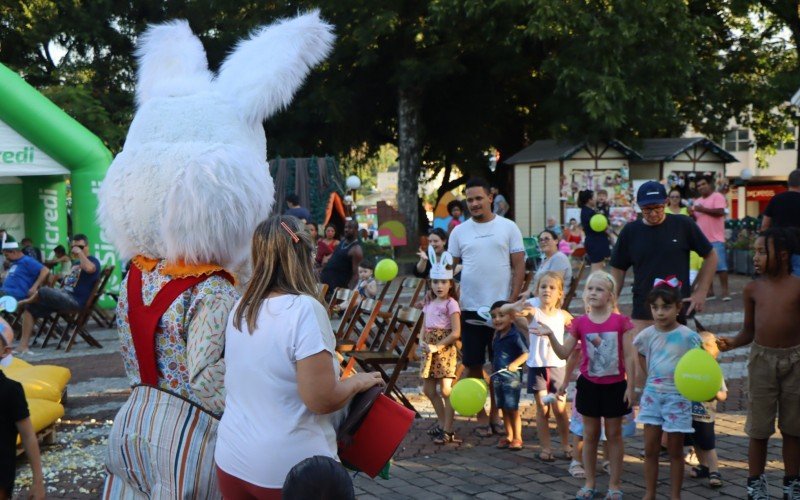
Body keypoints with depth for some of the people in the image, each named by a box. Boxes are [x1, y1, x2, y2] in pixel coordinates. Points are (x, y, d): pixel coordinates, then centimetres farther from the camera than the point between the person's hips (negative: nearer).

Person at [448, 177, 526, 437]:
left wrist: (512, 300, -8)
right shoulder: (459, 232, 5)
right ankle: (481, 417, 16)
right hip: (471, 309, 1)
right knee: (473, 365, 5)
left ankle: (495, 414, 21)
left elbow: (519, 266, 0)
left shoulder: (508, 228, 1)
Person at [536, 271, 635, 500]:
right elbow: (564, 353, -4)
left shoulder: (621, 322, -7)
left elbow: (629, 357, -5)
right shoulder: (580, 323, -2)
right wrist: (550, 335, -20)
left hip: (615, 385, -2)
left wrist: (630, 386, -8)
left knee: (614, 434, 8)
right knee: (590, 435, 10)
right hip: (589, 385, 2)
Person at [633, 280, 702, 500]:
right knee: (650, 449, 7)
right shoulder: (647, 335, -1)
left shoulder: (688, 337, -12)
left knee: (675, 450, 6)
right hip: (652, 395, 3)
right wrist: (650, 376, 9)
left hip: (677, 397, -3)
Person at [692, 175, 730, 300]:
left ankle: (725, 291, -7)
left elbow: (720, 211, -18)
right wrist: (692, 214, -1)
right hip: (702, 239, 7)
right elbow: (695, 218, 21)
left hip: (715, 238, -7)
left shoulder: (717, 196, -3)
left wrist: (703, 209, -16)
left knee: (720, 265, -8)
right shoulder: (697, 201, 18)